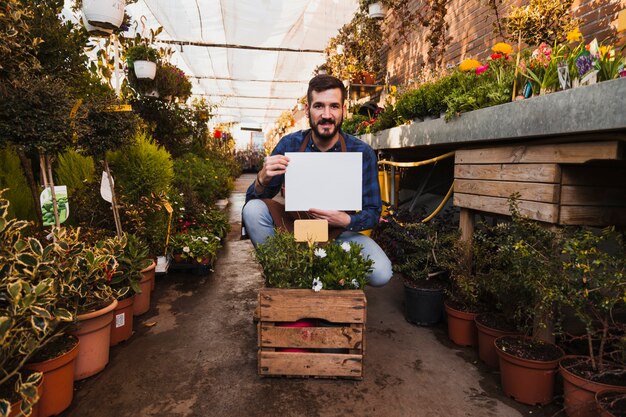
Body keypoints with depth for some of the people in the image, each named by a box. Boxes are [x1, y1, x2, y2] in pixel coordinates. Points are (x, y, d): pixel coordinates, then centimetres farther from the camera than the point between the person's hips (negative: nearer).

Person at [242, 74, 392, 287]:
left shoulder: (361, 152, -14)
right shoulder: (290, 144, -11)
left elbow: (372, 213, -10)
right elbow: (252, 198, -8)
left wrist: (346, 220, -32)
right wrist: (262, 179, -32)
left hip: (339, 233, -1)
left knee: (381, 274, -25)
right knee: (253, 209, -24)